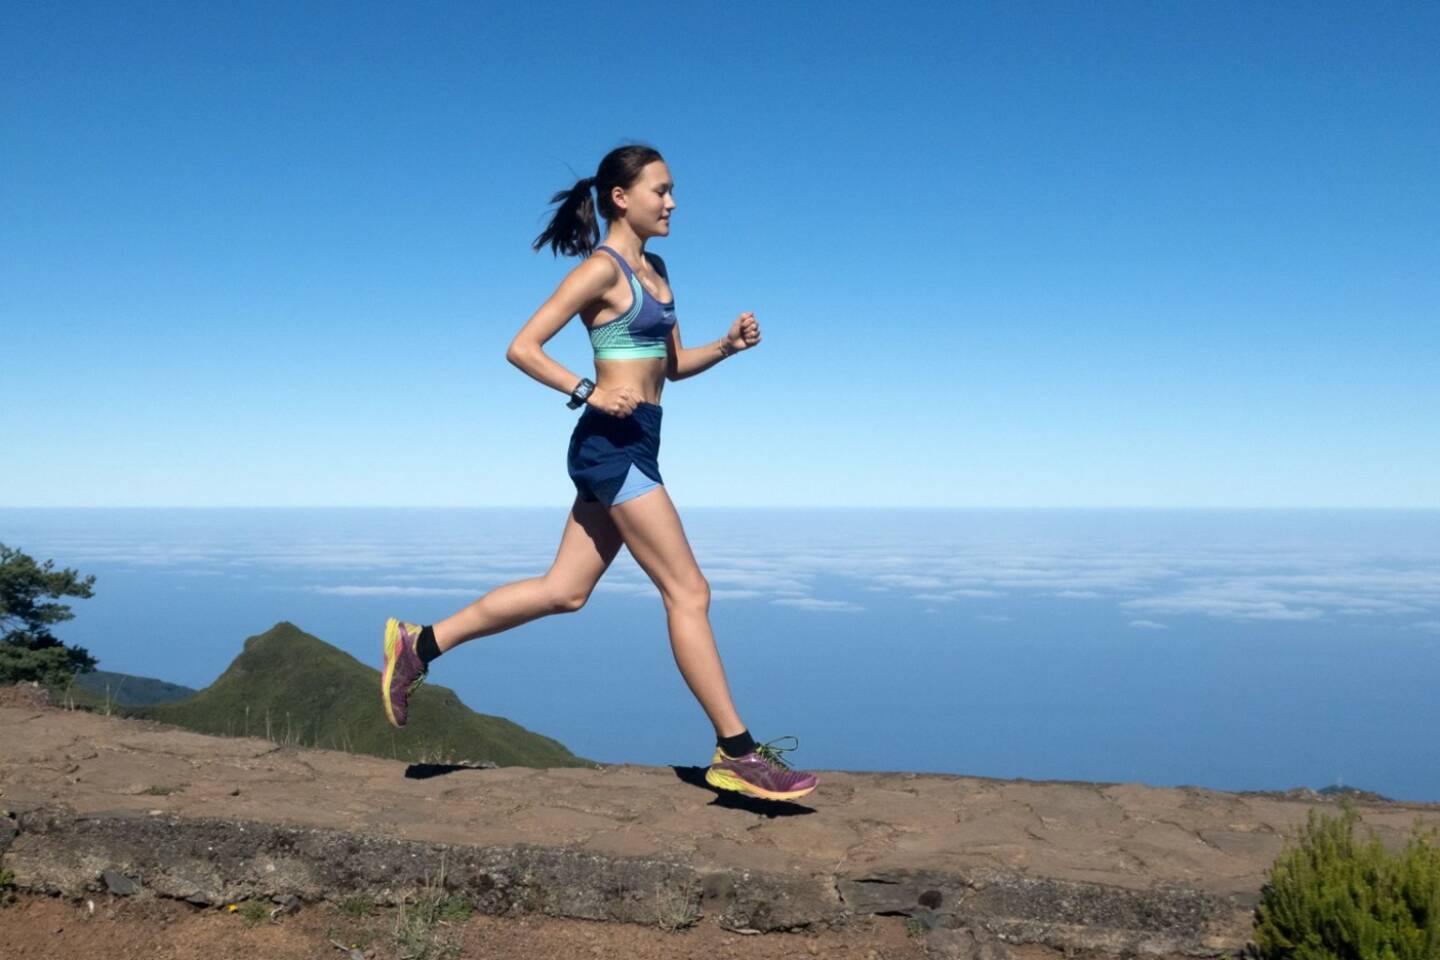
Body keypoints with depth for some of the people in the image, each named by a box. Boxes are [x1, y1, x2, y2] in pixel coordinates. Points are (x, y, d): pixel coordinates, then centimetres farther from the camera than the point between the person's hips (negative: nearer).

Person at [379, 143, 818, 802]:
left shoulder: (653, 270, 18)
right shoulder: (602, 268, -8)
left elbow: (673, 365, 22)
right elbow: (521, 347, -12)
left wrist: (728, 344, 6)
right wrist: (588, 393, -20)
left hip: (631, 448, 10)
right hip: (613, 443, -10)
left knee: (564, 590, 12)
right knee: (688, 593, -7)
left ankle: (419, 645, 22)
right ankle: (737, 753, 1)